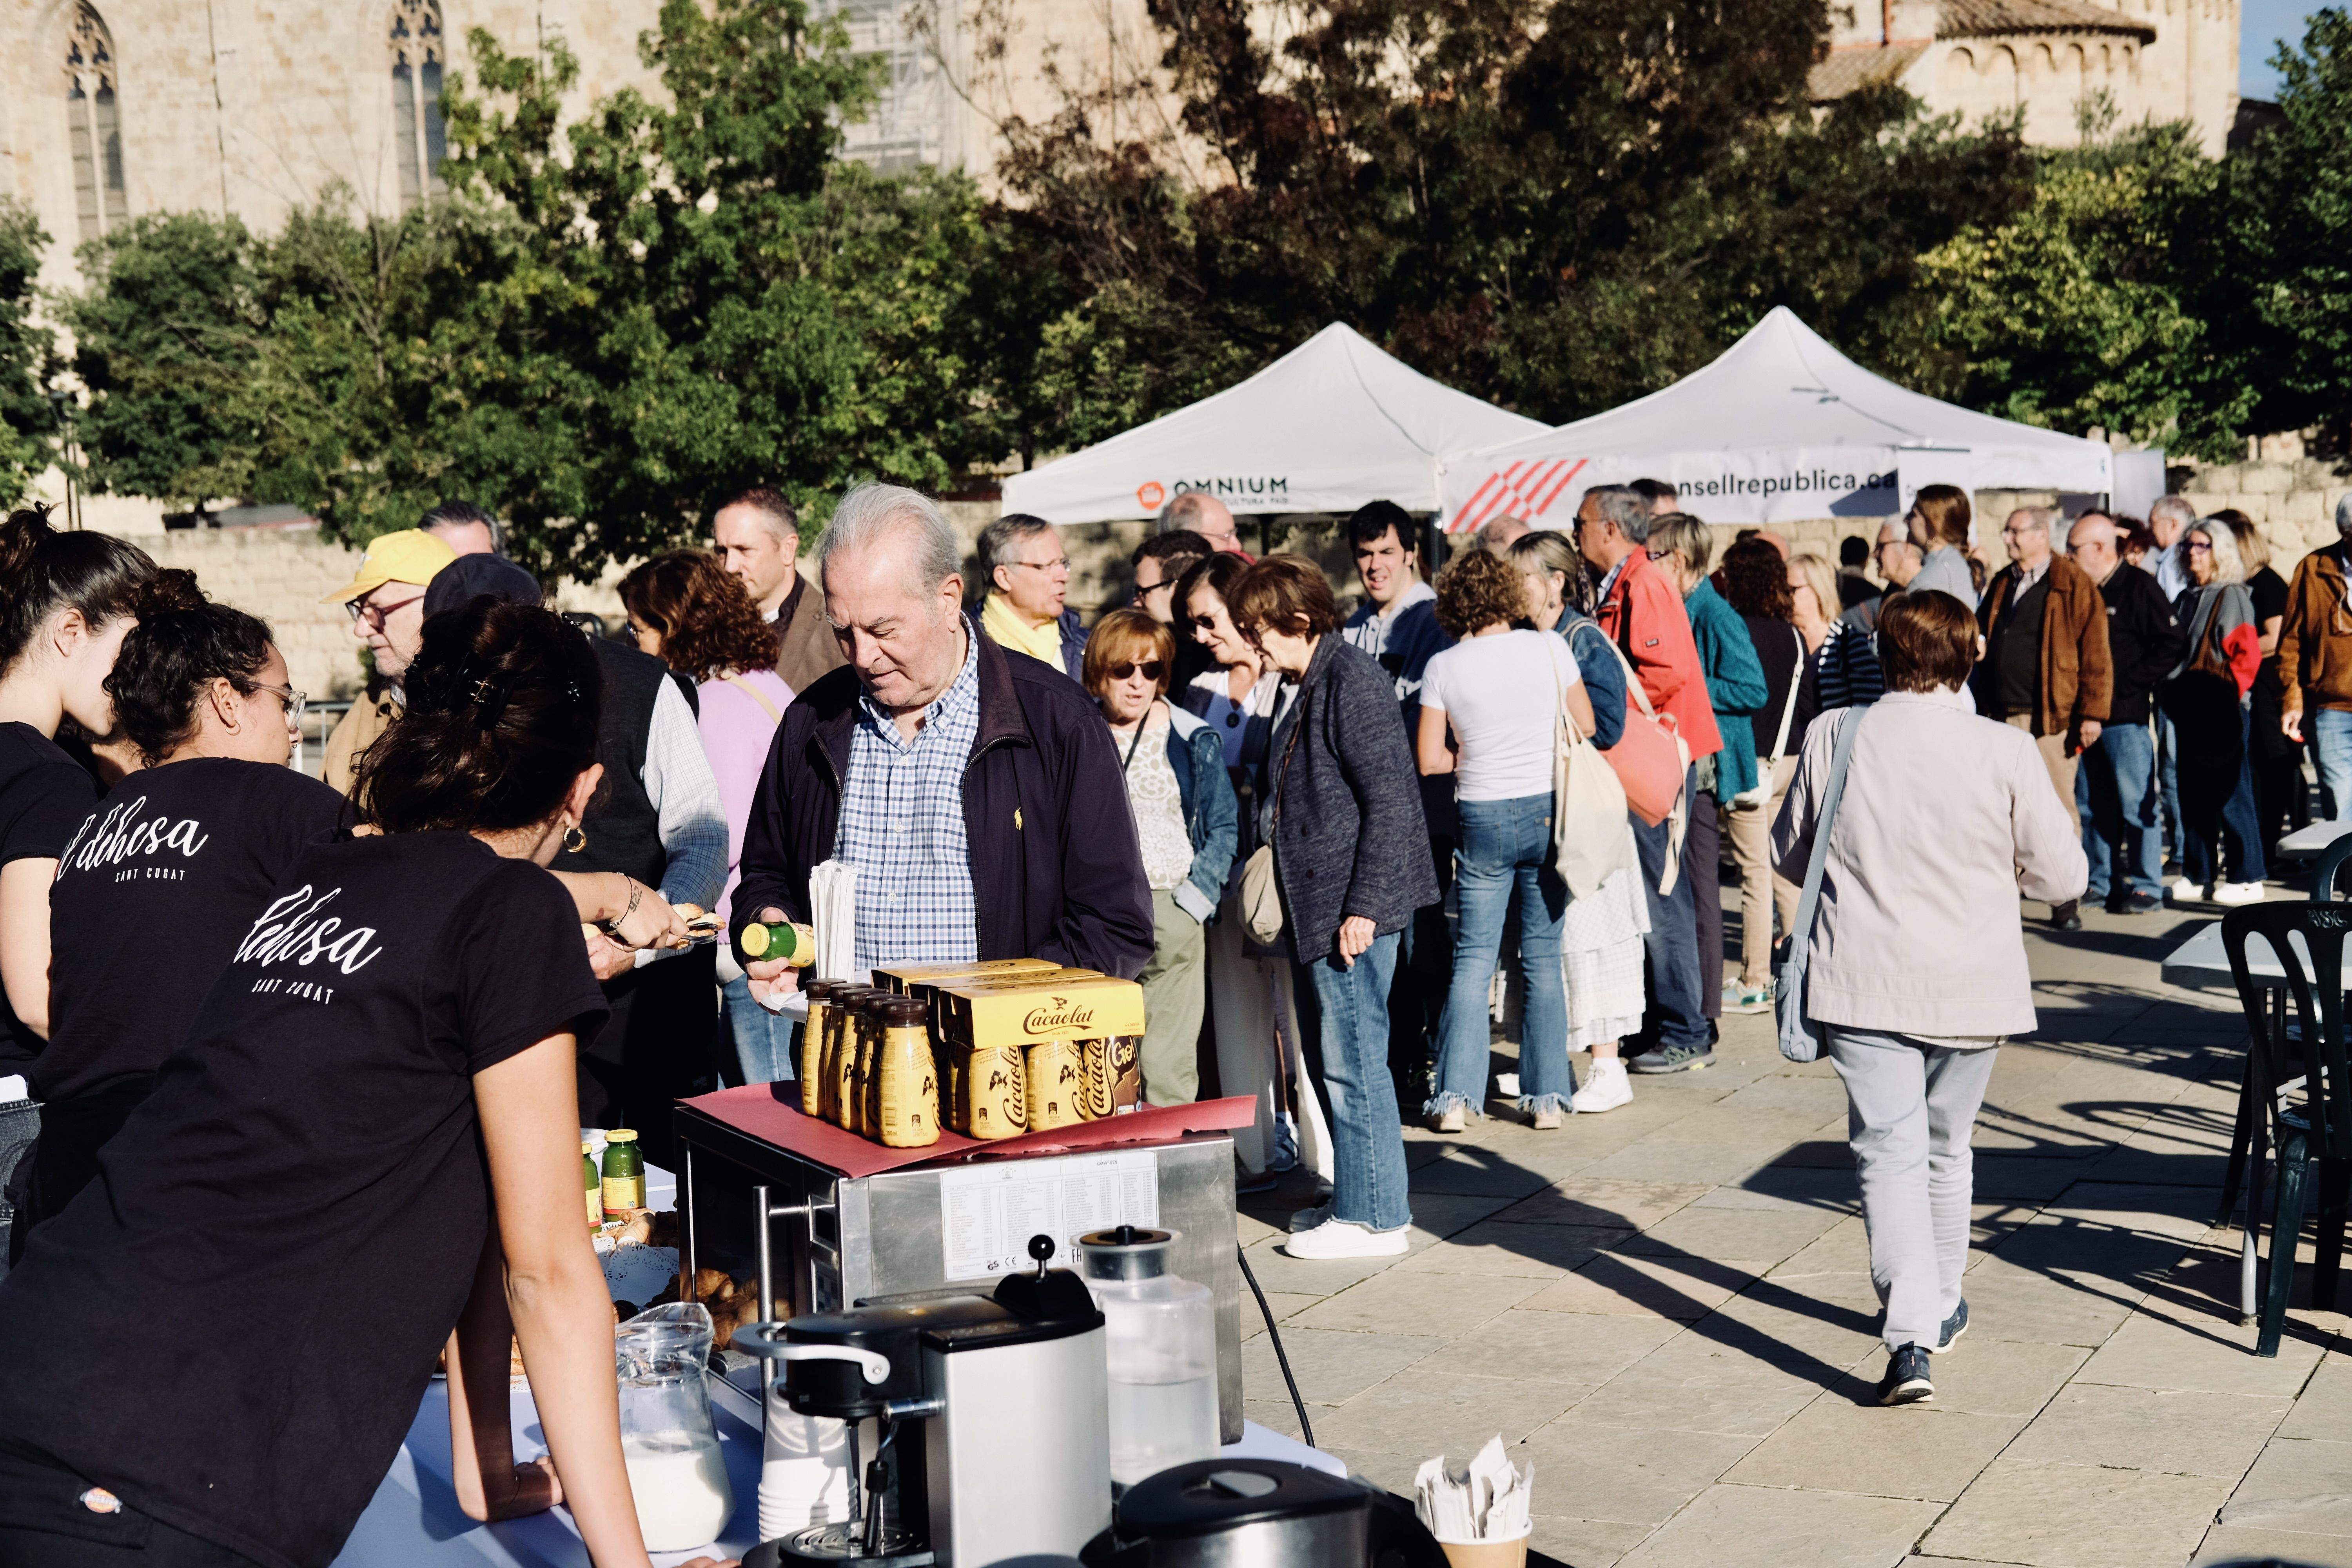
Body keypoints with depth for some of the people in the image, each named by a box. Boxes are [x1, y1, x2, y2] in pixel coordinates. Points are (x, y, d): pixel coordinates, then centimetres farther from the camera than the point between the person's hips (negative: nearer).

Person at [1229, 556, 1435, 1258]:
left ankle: (1373, 1217, 4)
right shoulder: (1312, 684, 15)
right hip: (1317, 907, 10)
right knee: (1329, 1059, 16)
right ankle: (1355, 1196, 27)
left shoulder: (1354, 685, -15)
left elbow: (1389, 804, -19)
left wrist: (1362, 907, -20)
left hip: (1352, 910, -10)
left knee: (1353, 1060, -4)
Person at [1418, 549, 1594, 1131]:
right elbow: (1585, 727, 6)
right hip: (1547, 810, 1)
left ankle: (1456, 1096, 1)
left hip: (1482, 818, 0)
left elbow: (1429, 759, -3)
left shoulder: (1444, 666, -5)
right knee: (1544, 956, 7)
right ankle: (1547, 1096, 9)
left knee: (1473, 957, 5)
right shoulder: (1549, 648, -4)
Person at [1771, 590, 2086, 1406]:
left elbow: (1789, 855, 8)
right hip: (1970, 987, 1)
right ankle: (1942, 1307, 36)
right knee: (1946, 1151, 20)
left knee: (1889, 1152, -2)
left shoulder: (1833, 736, -5)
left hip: (1863, 980, -1)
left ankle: (1910, 1337, -17)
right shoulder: (2006, 751, -9)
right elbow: (2063, 877, -2)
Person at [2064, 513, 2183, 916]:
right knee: (2092, 806, 11)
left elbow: (2172, 647, -12)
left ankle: (2146, 887, 3)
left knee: (2136, 804, -3)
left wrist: (2124, 686, -13)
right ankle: (2100, 882, 19)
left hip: (2126, 717, -7)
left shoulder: (2139, 588, -7)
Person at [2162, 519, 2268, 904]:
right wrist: (2173, 696, 10)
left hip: (2221, 713, -7)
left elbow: (2248, 655, -11)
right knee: (2192, 795, 9)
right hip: (2189, 713, 7)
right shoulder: (2187, 599, 16)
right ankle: (2198, 874, 15)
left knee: (2230, 794, -5)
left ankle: (2247, 878, 0)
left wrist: (2223, 692, -15)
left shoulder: (2232, 596, -6)